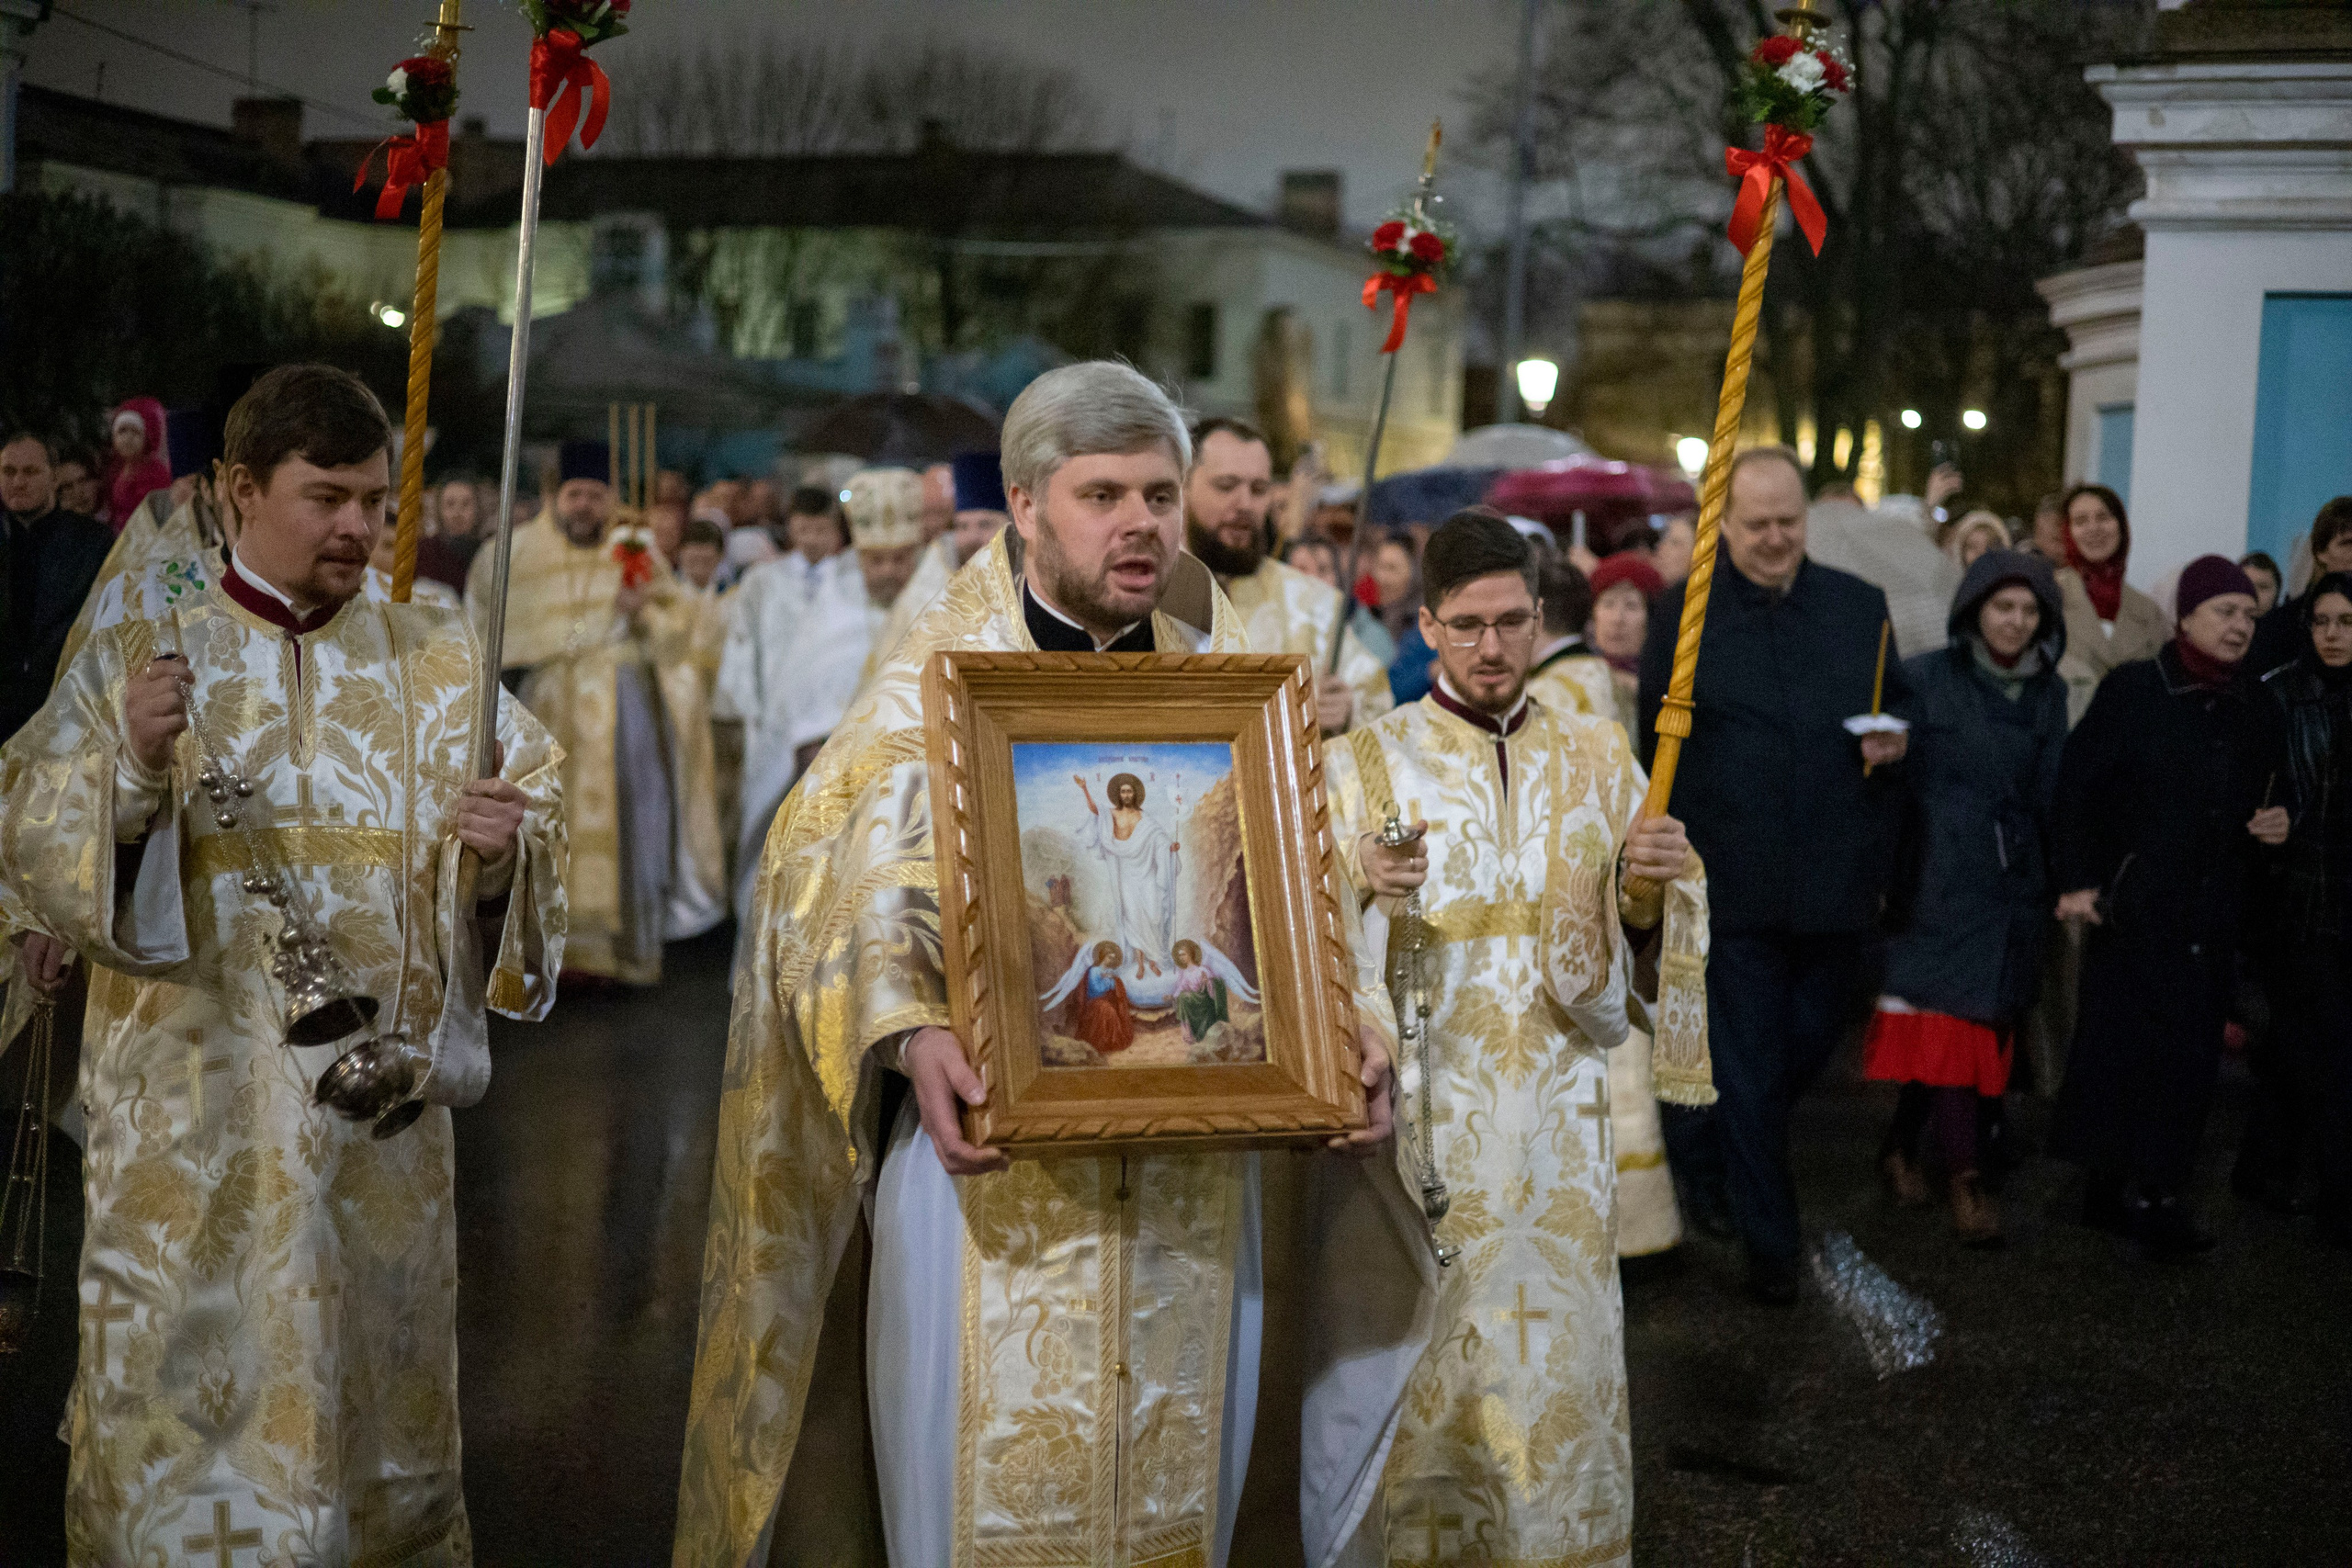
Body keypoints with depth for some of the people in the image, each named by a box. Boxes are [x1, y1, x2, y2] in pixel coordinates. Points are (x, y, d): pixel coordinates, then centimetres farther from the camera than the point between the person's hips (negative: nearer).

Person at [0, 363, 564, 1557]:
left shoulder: (435, 667, 7)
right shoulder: (135, 662, 3)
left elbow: (538, 852, 3)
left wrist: (502, 852, -20)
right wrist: (130, 767, -22)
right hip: (194, 1109, -1)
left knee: (375, 1395, 10)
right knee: (187, 1398, 1)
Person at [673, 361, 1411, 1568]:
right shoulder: (935, 686, -1)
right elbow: (843, 890, -10)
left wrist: (1353, 1034, -11)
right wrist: (909, 1039, -28)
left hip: (1192, 1176, 3)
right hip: (989, 1155, -3)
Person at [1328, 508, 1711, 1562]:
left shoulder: (1597, 756, 8)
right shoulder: (1365, 763, 0)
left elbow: (1635, 940, 8)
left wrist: (1648, 884, -13)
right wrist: (1363, 894, -24)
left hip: (1556, 1114, 2)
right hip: (1422, 1107, -2)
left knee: (1559, 1351, 3)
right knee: (1423, 1351, 2)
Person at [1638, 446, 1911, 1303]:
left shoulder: (1860, 606, 9)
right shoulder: (1681, 614, 1)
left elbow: (1900, 704, 20)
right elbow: (1655, 744, 4)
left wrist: (1893, 737, -5)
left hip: (1837, 879, 3)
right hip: (1732, 881, -3)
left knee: (1810, 1040, 14)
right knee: (1748, 1064, 2)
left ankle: (1698, 1146, 39)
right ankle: (1769, 1241, 14)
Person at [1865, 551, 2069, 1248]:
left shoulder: (2048, 694, 11)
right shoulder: (1925, 680, -2)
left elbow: (2051, 795, 12)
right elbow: (1893, 776, -4)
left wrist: (2065, 880, 4)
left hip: (2014, 881, 4)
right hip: (1939, 876, -4)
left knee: (1982, 1019, 6)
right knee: (1950, 1016, -9)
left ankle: (1902, 1146, 20)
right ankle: (1965, 1176, -7)